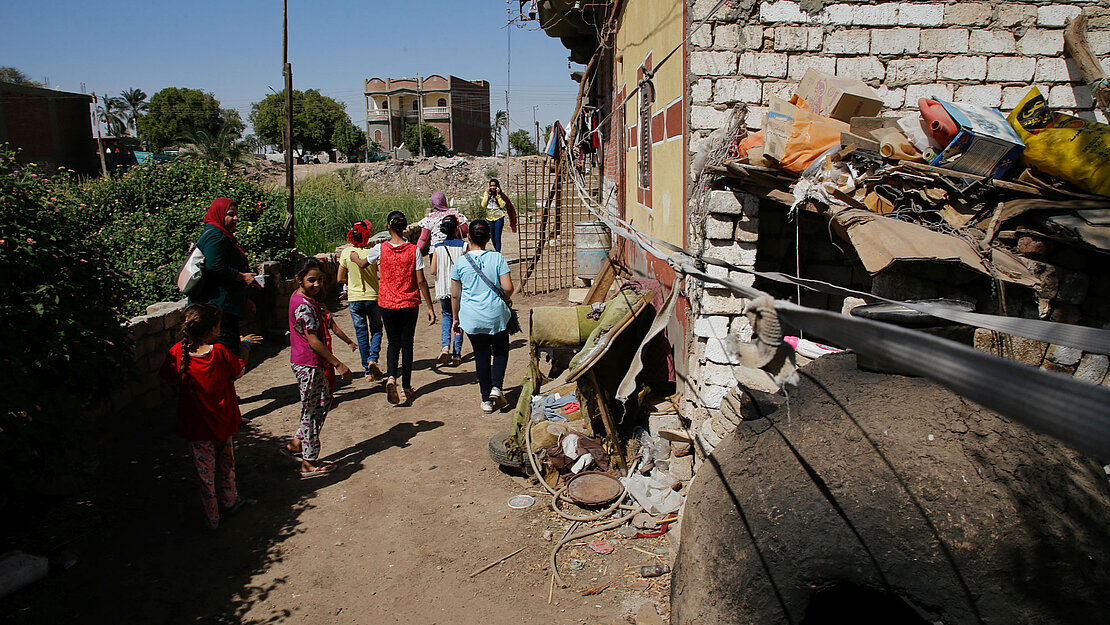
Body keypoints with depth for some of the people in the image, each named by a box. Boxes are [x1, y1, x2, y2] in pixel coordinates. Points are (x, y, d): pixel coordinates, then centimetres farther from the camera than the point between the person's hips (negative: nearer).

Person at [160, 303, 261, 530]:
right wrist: (243, 345, 9)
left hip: (196, 425, 0)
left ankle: (211, 517, 24)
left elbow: (170, 380, -3)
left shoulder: (178, 352, -18)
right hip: (223, 420, 0)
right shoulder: (220, 352, -20)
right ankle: (229, 501, 40)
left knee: (205, 472, 14)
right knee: (226, 462, 24)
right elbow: (239, 371, -3)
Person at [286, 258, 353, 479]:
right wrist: (338, 364, -19)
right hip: (309, 365, -10)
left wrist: (319, 313, 9)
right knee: (311, 410, 1)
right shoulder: (304, 306, -22)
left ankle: (296, 444, 29)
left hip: (309, 363, 10)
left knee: (324, 401, 21)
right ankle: (309, 463, 13)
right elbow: (313, 340, -22)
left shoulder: (298, 297, 9)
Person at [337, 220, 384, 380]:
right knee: (376, 329, 16)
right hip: (373, 296, -1)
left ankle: (367, 370, 13)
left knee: (361, 333, 10)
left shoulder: (346, 254, -5)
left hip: (354, 298, 1)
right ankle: (373, 359, -7)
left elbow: (340, 279, 2)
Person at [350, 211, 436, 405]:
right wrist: (430, 308, -2)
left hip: (387, 304, 1)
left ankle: (391, 376, -13)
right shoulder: (413, 250, -9)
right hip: (410, 304, 0)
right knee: (407, 343, 10)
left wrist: (354, 257, 38)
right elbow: (421, 282, -9)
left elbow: (363, 264, 15)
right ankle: (407, 387, 17)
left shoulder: (380, 249, -6)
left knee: (393, 343, 13)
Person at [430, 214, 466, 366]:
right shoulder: (464, 246, -9)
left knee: (447, 316, 21)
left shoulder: (438, 247, -4)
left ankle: (445, 346, -2)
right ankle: (457, 355, 12)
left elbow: (433, 271, -3)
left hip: (443, 289, 2)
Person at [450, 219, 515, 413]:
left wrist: (456, 318, 15)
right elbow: (508, 288, -11)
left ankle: (486, 399, 16)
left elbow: (455, 295, 2)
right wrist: (507, 300, 12)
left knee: (481, 356, 12)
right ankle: (496, 387, 1)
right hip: (496, 316, -1)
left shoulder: (460, 262, -3)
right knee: (500, 351, 19)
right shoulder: (497, 258, -7)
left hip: (471, 318, 1)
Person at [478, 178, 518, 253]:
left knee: (497, 237, -13)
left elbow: (503, 205, -13)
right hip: (489, 218, 4)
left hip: (498, 217, -4)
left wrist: (498, 195, -16)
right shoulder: (486, 194, 8)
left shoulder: (501, 194, -1)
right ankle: (497, 251, 28)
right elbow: (483, 205, -4)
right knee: (492, 237, 11)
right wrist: (487, 194, -9)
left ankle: (498, 253, -13)